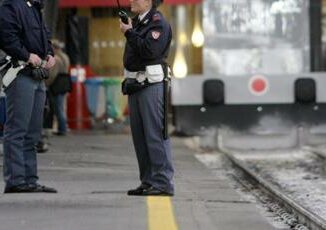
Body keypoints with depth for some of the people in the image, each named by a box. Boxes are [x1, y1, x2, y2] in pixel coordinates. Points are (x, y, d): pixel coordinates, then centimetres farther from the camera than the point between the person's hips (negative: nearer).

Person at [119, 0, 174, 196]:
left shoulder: (158, 23, -8)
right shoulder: (137, 22, 20)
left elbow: (150, 50, -21)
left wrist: (129, 33, -15)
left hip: (152, 85, -10)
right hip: (135, 84, 10)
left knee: (155, 134, -11)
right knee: (140, 136, 10)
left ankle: (163, 183, -12)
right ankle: (148, 182, 15)